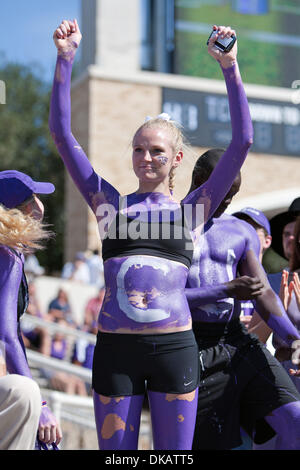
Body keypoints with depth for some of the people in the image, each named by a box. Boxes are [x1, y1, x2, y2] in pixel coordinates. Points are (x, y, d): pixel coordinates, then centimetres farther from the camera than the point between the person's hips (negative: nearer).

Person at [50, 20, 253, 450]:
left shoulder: (192, 209, 8)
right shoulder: (111, 204, 10)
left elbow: (242, 142, 1)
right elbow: (62, 134, 7)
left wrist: (230, 67, -4)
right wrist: (65, 58, 1)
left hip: (173, 347, 0)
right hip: (115, 348, 1)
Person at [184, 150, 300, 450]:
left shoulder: (242, 231, 12)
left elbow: (264, 294, 3)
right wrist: (228, 290, -19)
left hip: (238, 343, 5)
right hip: (193, 348, -4)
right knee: (213, 444, -3)